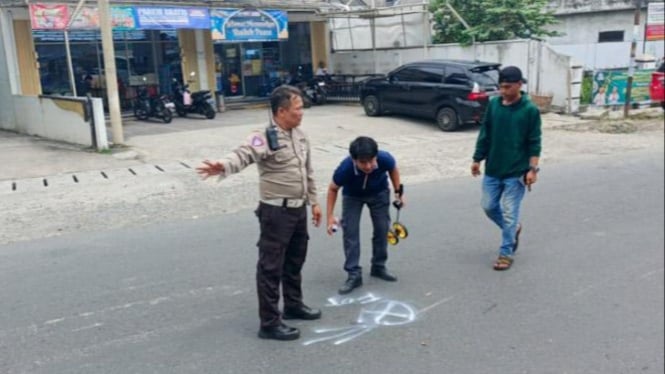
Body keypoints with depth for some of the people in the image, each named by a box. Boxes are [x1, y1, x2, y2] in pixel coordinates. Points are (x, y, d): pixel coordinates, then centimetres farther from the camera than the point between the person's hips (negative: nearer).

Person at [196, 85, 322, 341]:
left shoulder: (300, 136, 8)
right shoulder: (265, 138, -18)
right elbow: (243, 155, -38)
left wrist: (313, 201, 21)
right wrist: (224, 166, -59)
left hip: (299, 209, 8)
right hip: (276, 211, -8)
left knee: (295, 262, 22)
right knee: (271, 267, 0)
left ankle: (293, 305, 40)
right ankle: (270, 323, 9)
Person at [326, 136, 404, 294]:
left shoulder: (385, 159, -37)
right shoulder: (345, 169, -40)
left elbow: (393, 169, -9)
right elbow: (333, 189, -19)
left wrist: (398, 191, -5)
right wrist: (330, 215, -21)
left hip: (379, 193, 2)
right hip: (352, 196, -2)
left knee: (382, 229, 5)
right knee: (350, 232, -11)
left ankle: (379, 267, 25)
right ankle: (354, 274, -3)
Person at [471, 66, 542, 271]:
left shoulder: (530, 110, -10)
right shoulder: (493, 104, 1)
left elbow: (534, 143, -8)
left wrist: (532, 168, -14)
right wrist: (477, 158, 7)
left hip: (516, 172, -4)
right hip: (492, 169, 5)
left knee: (509, 213, 0)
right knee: (489, 207, 11)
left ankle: (506, 253, 13)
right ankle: (514, 228, 38)